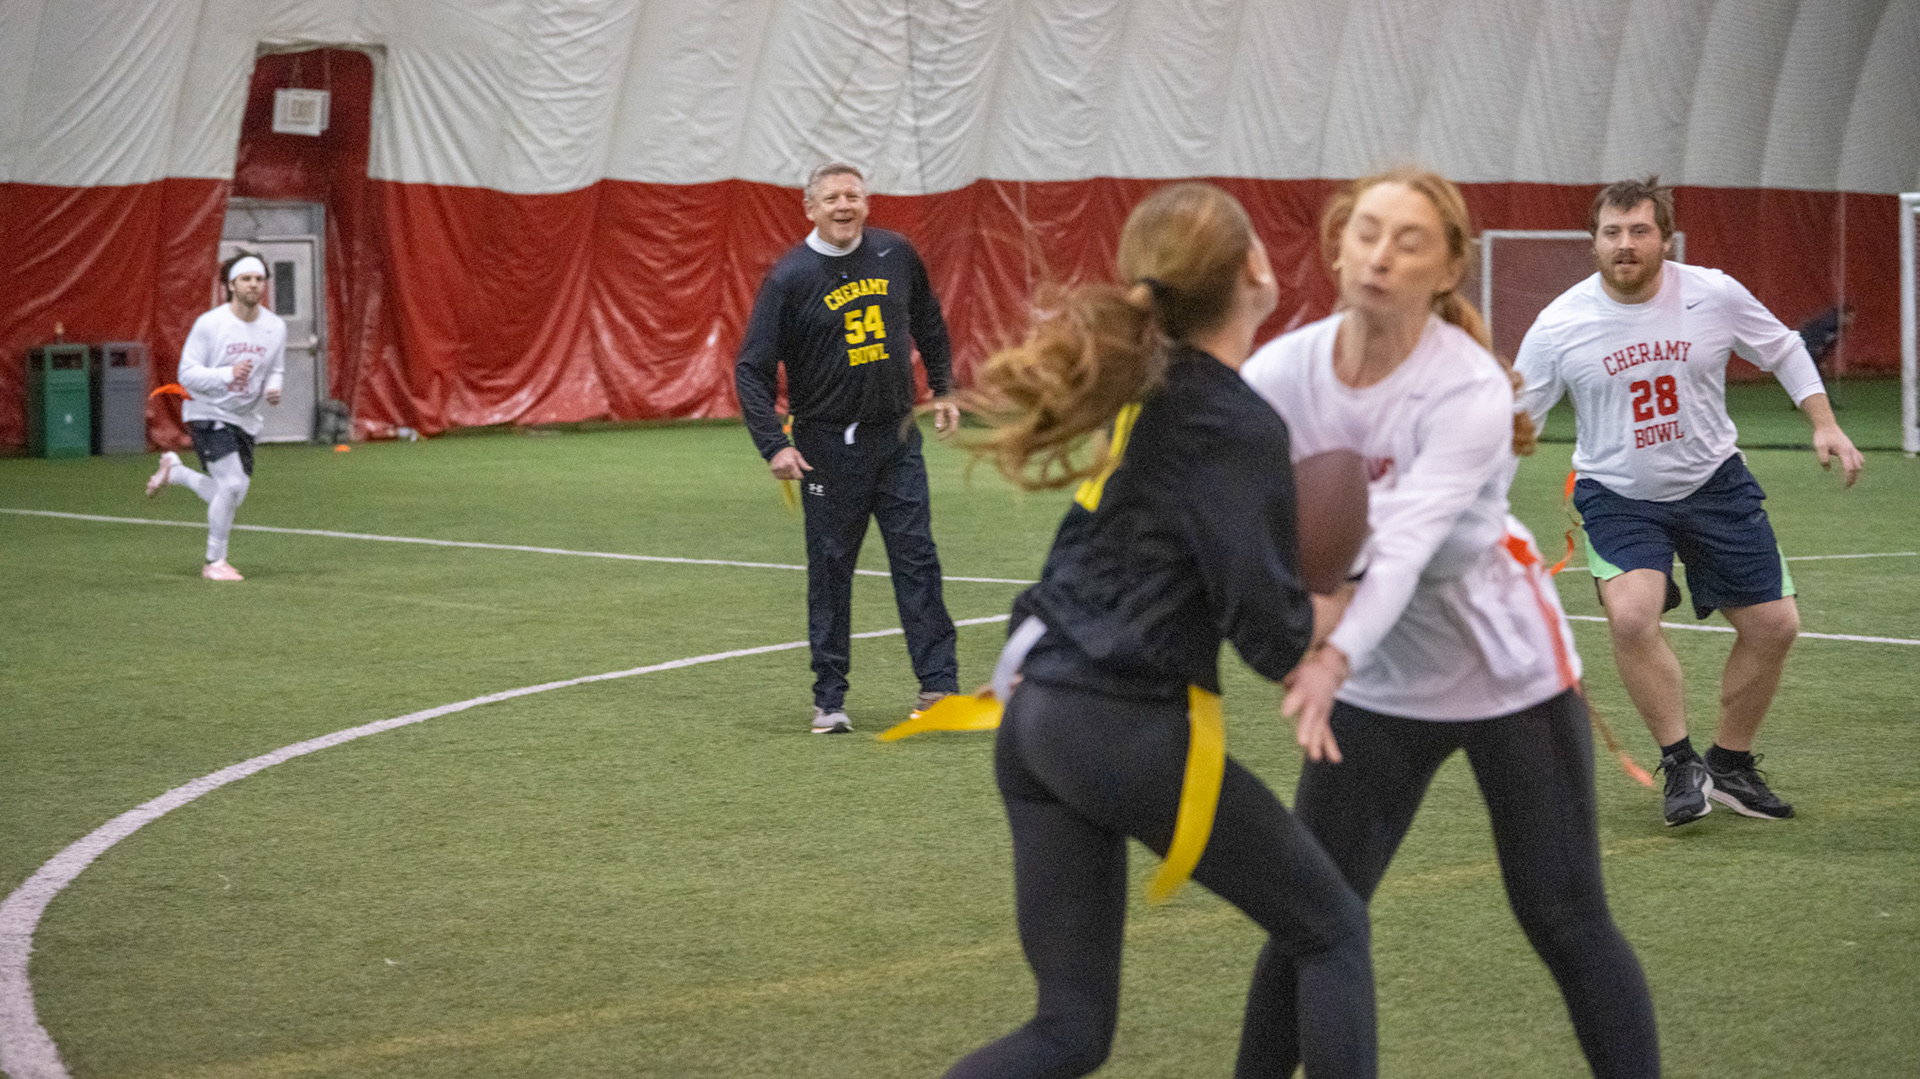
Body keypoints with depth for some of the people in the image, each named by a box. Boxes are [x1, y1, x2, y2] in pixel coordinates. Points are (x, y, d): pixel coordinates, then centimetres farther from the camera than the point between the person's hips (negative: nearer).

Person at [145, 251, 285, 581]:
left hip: (245, 419, 6)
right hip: (208, 414, -6)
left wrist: (273, 388, -9)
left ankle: (173, 469, 36)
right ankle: (214, 561, -4)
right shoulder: (209, 324, -15)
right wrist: (228, 374, -30)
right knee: (232, 484, -21)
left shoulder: (275, 327, 0)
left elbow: (275, 370, 15)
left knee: (229, 498, 8)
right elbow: (187, 374, -15)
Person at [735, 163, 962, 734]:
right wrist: (773, 444, -17)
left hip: (897, 435, 3)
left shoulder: (896, 254, 3)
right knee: (830, 569, 2)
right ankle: (829, 700, 9)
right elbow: (751, 368, -9)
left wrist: (942, 389, 19)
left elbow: (928, 323, 22)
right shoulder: (790, 277, -9)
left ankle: (939, 685, 3)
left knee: (916, 558, 0)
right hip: (828, 444, -3)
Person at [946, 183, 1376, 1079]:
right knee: (1331, 930, 15)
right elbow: (1270, 631, -16)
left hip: (1038, 719, 8)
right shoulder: (1239, 431, -13)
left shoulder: (1151, 383, 11)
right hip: (1133, 733, -8)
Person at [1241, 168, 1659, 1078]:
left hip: (1505, 663, -3)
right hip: (1382, 683, 3)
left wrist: (1335, 661, -52)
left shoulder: (1470, 391, -23)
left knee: (1564, 918, -1)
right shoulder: (1287, 369, -11)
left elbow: (1406, 545, -36)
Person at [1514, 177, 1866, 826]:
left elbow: (1784, 350, 7)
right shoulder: (1560, 326, -14)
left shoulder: (1715, 295, -11)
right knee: (1631, 614, -28)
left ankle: (1731, 765, 24)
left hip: (1715, 484, 3)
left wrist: (1824, 424, -1)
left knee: (1773, 626, 1)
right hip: (1618, 496, -2)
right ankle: (1681, 764, -8)